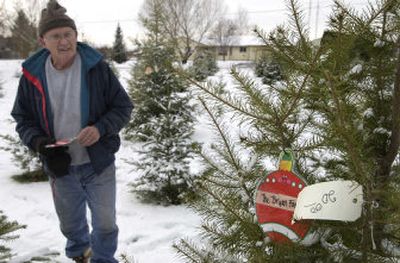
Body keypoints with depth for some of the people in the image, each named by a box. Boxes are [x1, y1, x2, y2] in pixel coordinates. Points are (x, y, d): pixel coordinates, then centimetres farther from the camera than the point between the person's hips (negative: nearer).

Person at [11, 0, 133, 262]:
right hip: (60, 166, 3)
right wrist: (40, 143, -17)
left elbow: (123, 106, -6)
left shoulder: (97, 67, -14)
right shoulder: (32, 75, -7)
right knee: (70, 224, 23)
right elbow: (23, 120, 3)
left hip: (99, 163, -2)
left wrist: (100, 128, -24)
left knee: (105, 224, 8)